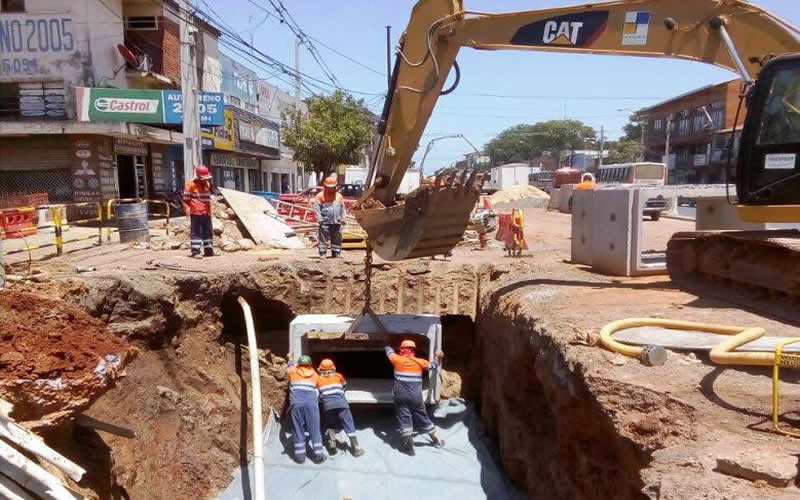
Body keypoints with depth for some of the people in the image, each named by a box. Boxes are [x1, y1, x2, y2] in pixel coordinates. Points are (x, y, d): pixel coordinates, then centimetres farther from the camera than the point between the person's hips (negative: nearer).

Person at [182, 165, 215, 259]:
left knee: (208, 231, 12)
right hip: (196, 212, -8)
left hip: (206, 212, 8)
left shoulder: (207, 184, 15)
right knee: (196, 232, -7)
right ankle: (195, 251, -5)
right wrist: (187, 209, -14)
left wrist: (209, 210, 22)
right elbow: (186, 199, -8)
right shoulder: (191, 185, -8)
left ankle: (208, 250, 21)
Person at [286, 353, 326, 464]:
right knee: (314, 429, 5)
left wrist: (290, 359, 60)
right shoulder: (315, 374, 20)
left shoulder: (293, 371, 20)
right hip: (311, 403, 0)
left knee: (298, 429, 7)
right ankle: (318, 454, 5)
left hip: (297, 403, 0)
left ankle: (300, 454, 7)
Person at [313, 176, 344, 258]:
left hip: (337, 222, 4)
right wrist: (320, 219, -10)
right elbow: (316, 208, -3)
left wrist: (342, 219, 8)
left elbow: (342, 209, 18)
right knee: (324, 239, -3)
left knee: (337, 239, 8)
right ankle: (322, 254, 3)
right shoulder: (320, 196, 2)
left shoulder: (339, 196, 15)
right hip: (325, 222, -4)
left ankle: (336, 254, 17)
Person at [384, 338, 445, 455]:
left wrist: (387, 343, 37)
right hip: (416, 396, 2)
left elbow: (389, 351, 17)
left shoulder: (397, 360, -2)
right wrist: (438, 357, 34)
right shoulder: (420, 362, 2)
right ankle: (436, 439, 29)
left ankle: (409, 446, 4)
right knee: (422, 417, 17)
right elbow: (433, 365, 16)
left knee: (404, 419, 5)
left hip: (401, 396, -2)